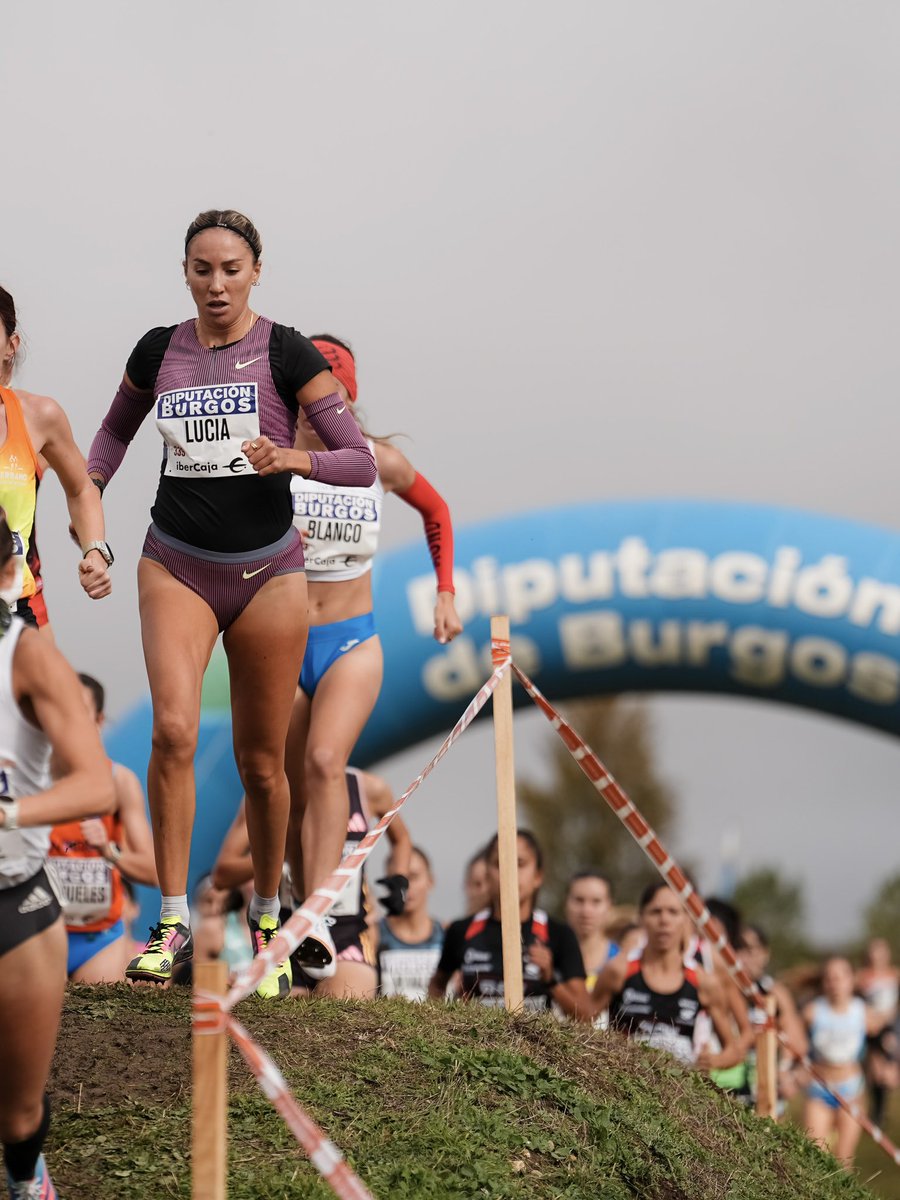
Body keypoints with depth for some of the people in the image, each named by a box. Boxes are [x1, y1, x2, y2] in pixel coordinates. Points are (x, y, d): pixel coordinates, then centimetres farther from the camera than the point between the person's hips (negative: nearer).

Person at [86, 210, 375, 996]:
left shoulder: (286, 354, -6)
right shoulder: (158, 351, 4)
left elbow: (362, 463, -9)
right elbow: (116, 431, 24)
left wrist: (292, 458, -26)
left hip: (265, 571, -1)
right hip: (176, 567, 1)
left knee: (261, 763, 4)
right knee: (173, 731, -19)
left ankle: (266, 919, 23)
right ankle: (172, 922, -12)